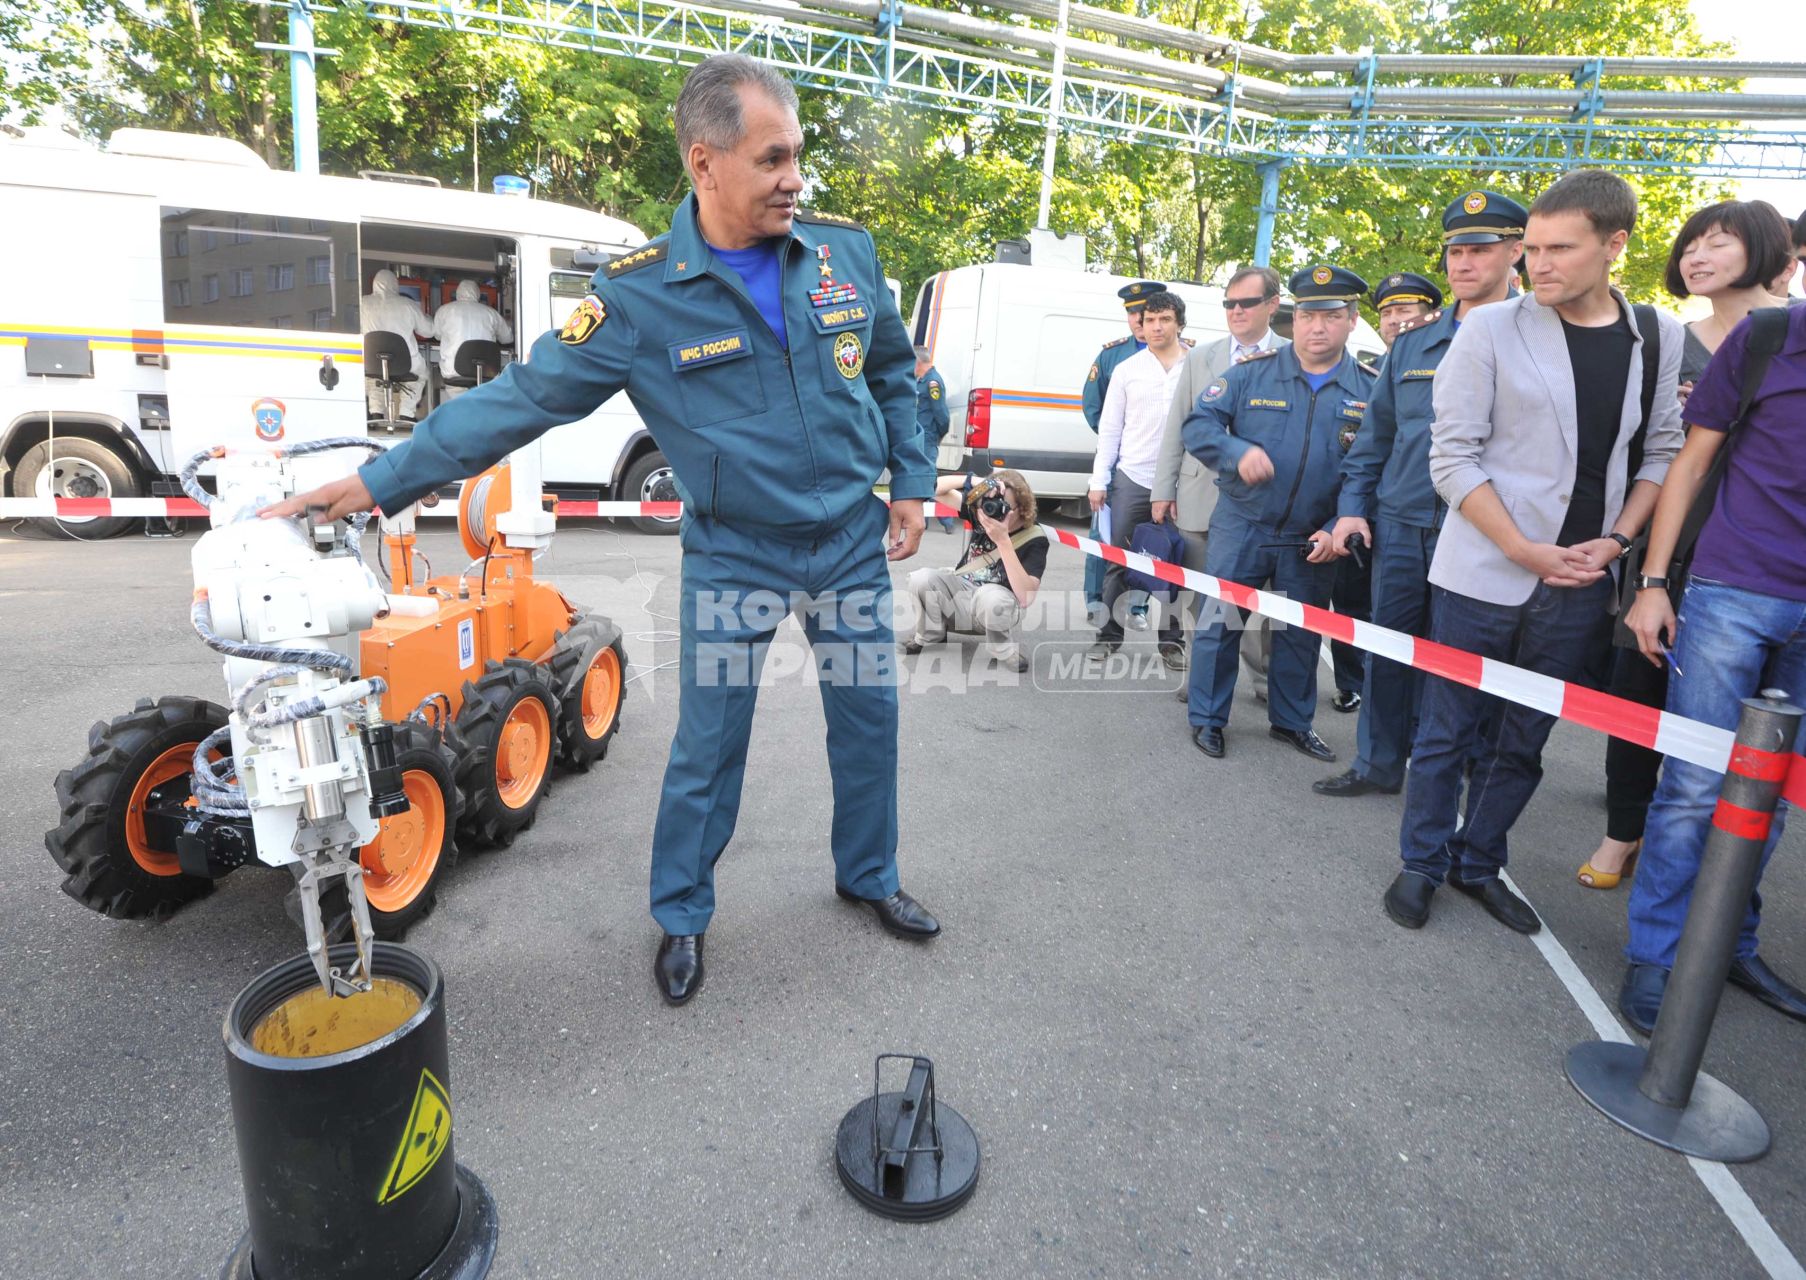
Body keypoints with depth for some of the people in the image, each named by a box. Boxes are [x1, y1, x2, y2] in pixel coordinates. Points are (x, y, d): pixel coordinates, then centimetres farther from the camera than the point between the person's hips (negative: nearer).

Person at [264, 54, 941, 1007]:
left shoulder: (845, 249, -3)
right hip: (732, 554, -3)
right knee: (707, 746, 5)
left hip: (852, 541, 4)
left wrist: (909, 485, 5)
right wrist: (379, 481, -11)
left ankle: (869, 878, 37)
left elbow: (892, 376, 10)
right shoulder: (639, 297, -13)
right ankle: (681, 916, 29)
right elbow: (520, 398, -10)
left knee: (868, 716, 13)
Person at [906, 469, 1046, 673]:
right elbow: (935, 489, -8)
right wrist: (974, 481, -27)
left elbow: (1026, 598, -33)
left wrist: (1003, 541, -38)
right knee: (921, 578, -24)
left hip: (997, 609, -4)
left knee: (991, 595, -40)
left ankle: (1006, 653, -11)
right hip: (961, 594, 4)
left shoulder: (1034, 539, -20)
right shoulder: (981, 514, -8)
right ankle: (929, 636, 4)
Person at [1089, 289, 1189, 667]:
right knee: (1118, 562, 6)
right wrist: (1099, 481, 1)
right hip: (1130, 479, 1)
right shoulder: (1126, 370, 6)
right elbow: (1109, 430, 7)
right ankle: (1109, 634, 18)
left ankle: (1170, 640, 18)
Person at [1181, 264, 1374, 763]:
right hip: (1241, 527, -1)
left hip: (1312, 540, 2)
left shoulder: (1370, 390, 1)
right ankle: (1206, 718, 17)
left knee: (1301, 634, 13)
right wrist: (1237, 452, -25)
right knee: (1218, 622, 2)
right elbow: (1198, 422, -6)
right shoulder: (1254, 372, -3)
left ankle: (1292, 721, 31)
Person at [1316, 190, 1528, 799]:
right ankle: (1378, 764, 25)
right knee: (1388, 650, 11)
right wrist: (1352, 505, 6)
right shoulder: (1414, 341, 10)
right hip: (1398, 523, 4)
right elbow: (1375, 432, 14)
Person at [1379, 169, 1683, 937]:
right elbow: (1453, 457, -9)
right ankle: (1421, 864, 22)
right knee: (1448, 730, 6)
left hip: (1579, 583, 4)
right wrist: (1527, 550, -13)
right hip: (1483, 573, -3)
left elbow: (1661, 452, 11)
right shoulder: (1490, 330, -6)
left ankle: (1479, 864, 28)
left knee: (1524, 740, 12)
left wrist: (1616, 539, -5)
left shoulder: (1659, 338, 6)